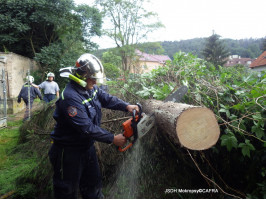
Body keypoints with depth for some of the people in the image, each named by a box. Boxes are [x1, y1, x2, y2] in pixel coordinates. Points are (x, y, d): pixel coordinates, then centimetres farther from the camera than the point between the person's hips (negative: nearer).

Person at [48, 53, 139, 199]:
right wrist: (113, 139, -26)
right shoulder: (70, 97, -31)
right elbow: (87, 128, -32)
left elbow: (107, 98, 3)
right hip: (69, 152, -8)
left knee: (94, 183, 24)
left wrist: (127, 106, -14)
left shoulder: (92, 88, -3)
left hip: (87, 146, 8)